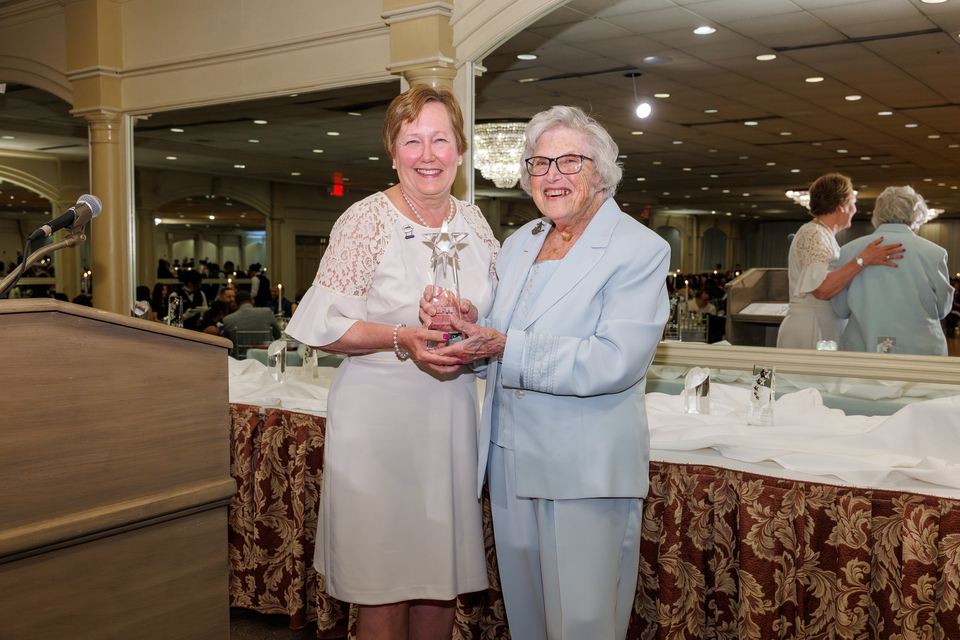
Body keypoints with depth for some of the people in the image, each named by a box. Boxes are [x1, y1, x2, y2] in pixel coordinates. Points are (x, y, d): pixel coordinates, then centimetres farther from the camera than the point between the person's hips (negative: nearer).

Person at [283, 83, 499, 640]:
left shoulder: (473, 221, 9)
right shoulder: (367, 220, -7)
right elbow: (323, 327, -10)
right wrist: (401, 337, -23)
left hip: (453, 412, 5)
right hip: (380, 414, -5)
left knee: (444, 571, 14)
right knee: (385, 586, 3)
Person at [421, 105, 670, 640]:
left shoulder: (641, 250, -9)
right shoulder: (518, 244, 13)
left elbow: (615, 360, -22)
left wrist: (505, 348, -24)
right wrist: (465, 320, -6)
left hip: (585, 473, -6)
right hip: (511, 459, 7)